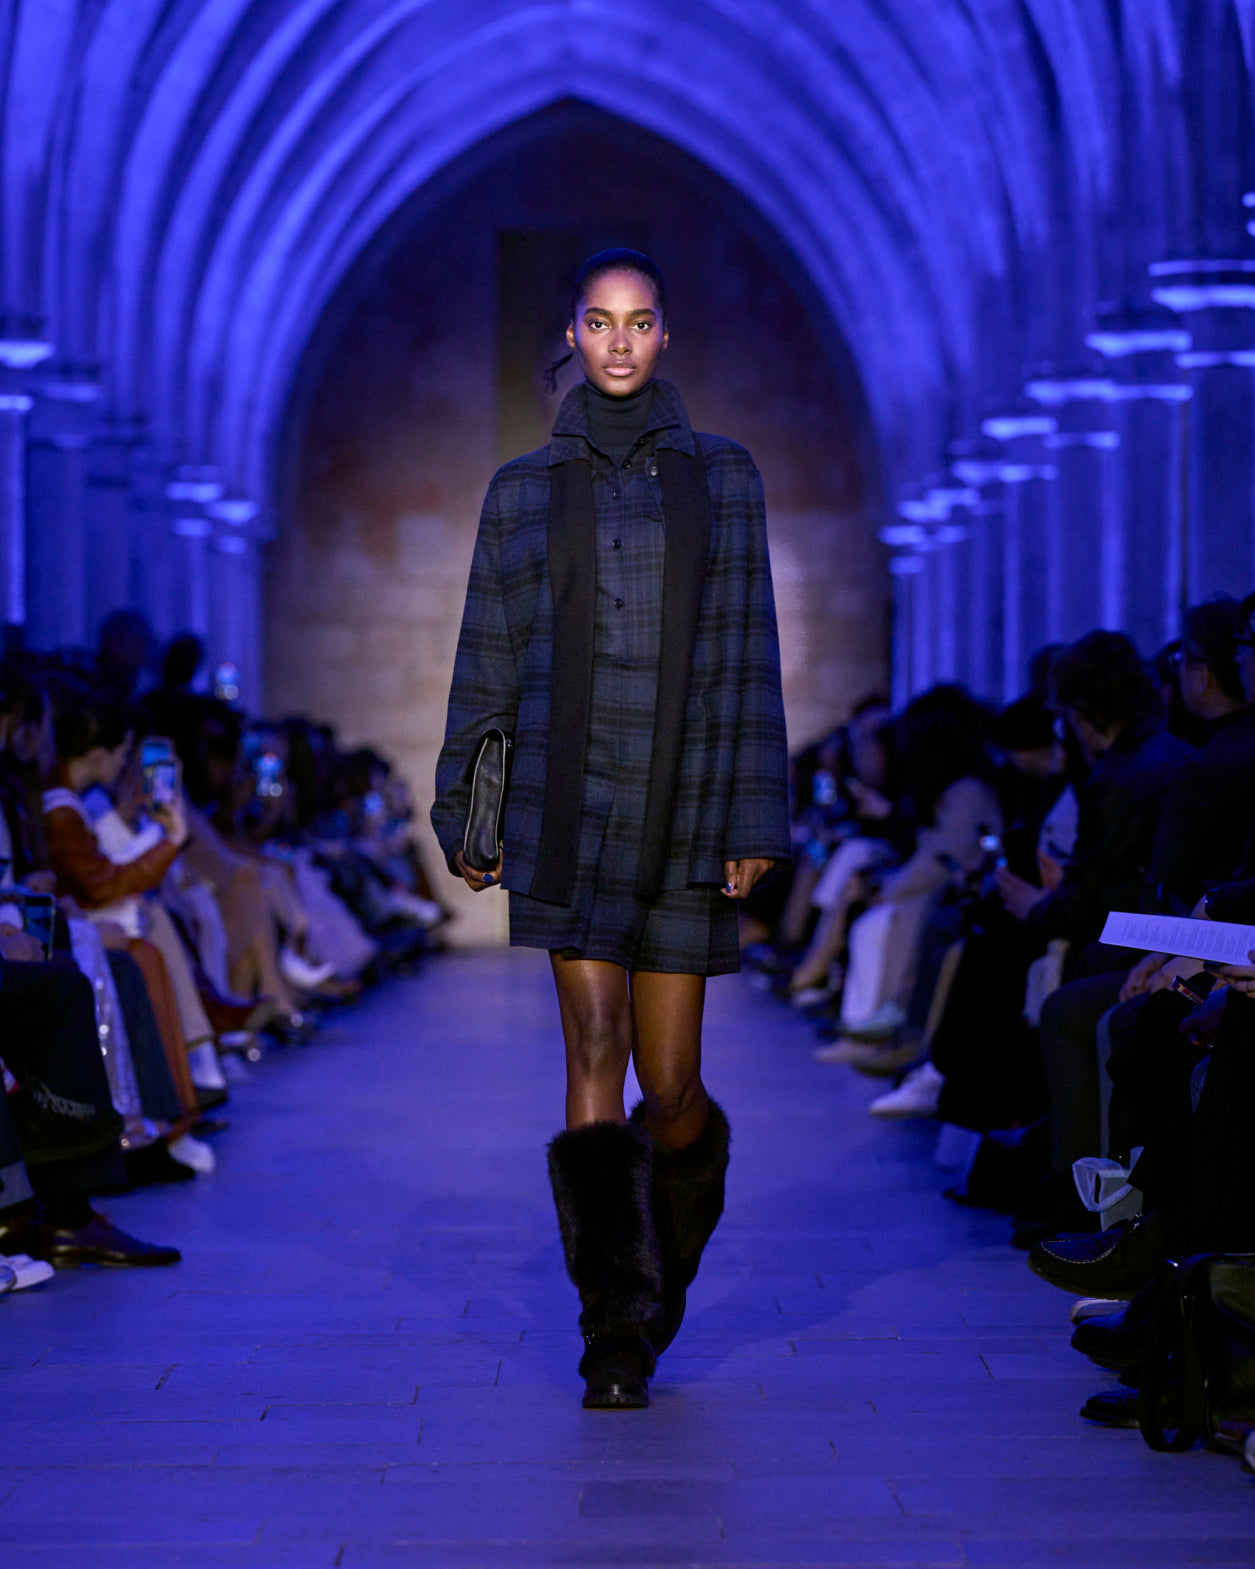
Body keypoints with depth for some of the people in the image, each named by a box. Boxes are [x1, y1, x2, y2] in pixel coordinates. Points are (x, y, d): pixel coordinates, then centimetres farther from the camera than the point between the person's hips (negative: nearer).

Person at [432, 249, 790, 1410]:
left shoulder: (722, 478, 8)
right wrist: (461, 816, 11)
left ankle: (669, 1260, 34)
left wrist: (757, 817, -3)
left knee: (671, 1084, 3)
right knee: (595, 1062, -11)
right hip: (571, 808, 0)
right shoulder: (525, 489, 8)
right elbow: (487, 664, 11)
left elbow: (749, 659, 4)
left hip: (684, 811, 1)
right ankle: (617, 1335, -4)